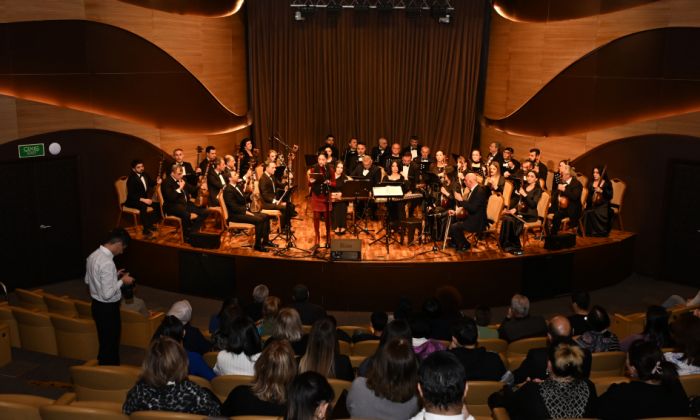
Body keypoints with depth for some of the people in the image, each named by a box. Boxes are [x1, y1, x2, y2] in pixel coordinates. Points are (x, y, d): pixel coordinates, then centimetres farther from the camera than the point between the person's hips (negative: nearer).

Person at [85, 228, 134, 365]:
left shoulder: (93, 255, 0)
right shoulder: (107, 263, -28)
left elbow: (88, 280, 15)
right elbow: (107, 294, -28)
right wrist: (122, 281, -14)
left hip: (97, 305, 9)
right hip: (108, 309, -9)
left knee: (104, 342, 24)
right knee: (111, 345, 6)